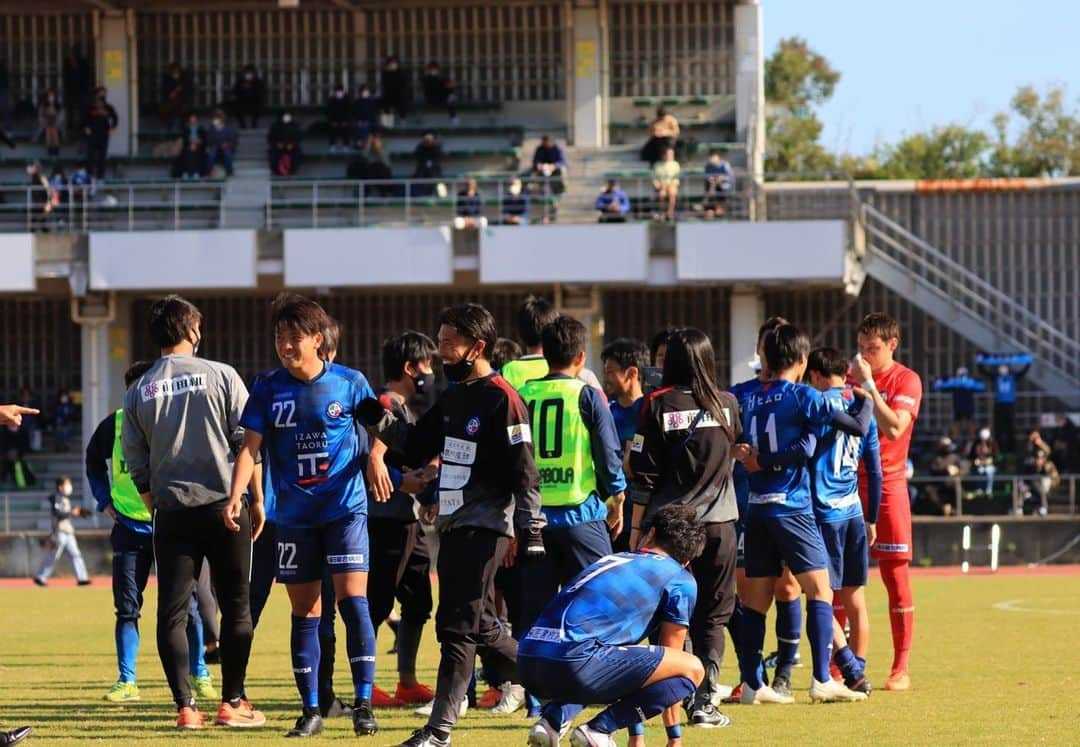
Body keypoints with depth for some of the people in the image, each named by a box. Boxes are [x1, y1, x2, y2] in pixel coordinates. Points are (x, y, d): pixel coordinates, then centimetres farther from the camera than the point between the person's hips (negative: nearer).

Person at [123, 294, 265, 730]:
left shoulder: (139, 392, 4)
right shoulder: (221, 376, -2)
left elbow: (136, 466, 7)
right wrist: (256, 499, 6)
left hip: (171, 512, 2)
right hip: (224, 505, -2)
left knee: (172, 612, 4)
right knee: (236, 606, 8)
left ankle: (185, 707, -1)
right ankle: (231, 702, 7)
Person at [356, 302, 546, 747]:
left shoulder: (501, 398, -12)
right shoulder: (453, 397, 15)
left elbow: (524, 472, -15)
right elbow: (417, 449, 21)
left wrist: (530, 529, -18)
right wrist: (381, 423, 5)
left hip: (485, 527, -9)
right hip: (453, 524, 9)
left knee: (459, 627, -11)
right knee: (479, 627, 12)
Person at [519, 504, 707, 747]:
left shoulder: (612, 560, 34)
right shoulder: (681, 580, 13)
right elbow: (668, 661, 16)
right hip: (573, 661, -7)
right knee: (692, 670, 5)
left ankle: (553, 719, 10)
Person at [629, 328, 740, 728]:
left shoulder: (657, 405, -6)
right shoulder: (728, 404, 1)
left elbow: (644, 474, -5)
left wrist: (637, 526, 2)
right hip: (718, 523, 1)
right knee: (711, 617, 6)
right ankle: (704, 702, 1)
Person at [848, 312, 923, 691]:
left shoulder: (906, 381, -5)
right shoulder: (850, 376, 8)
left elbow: (893, 428, -20)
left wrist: (868, 386, -19)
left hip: (886, 486, -4)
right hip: (848, 485, 4)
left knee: (895, 575, -2)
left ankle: (901, 668, 2)